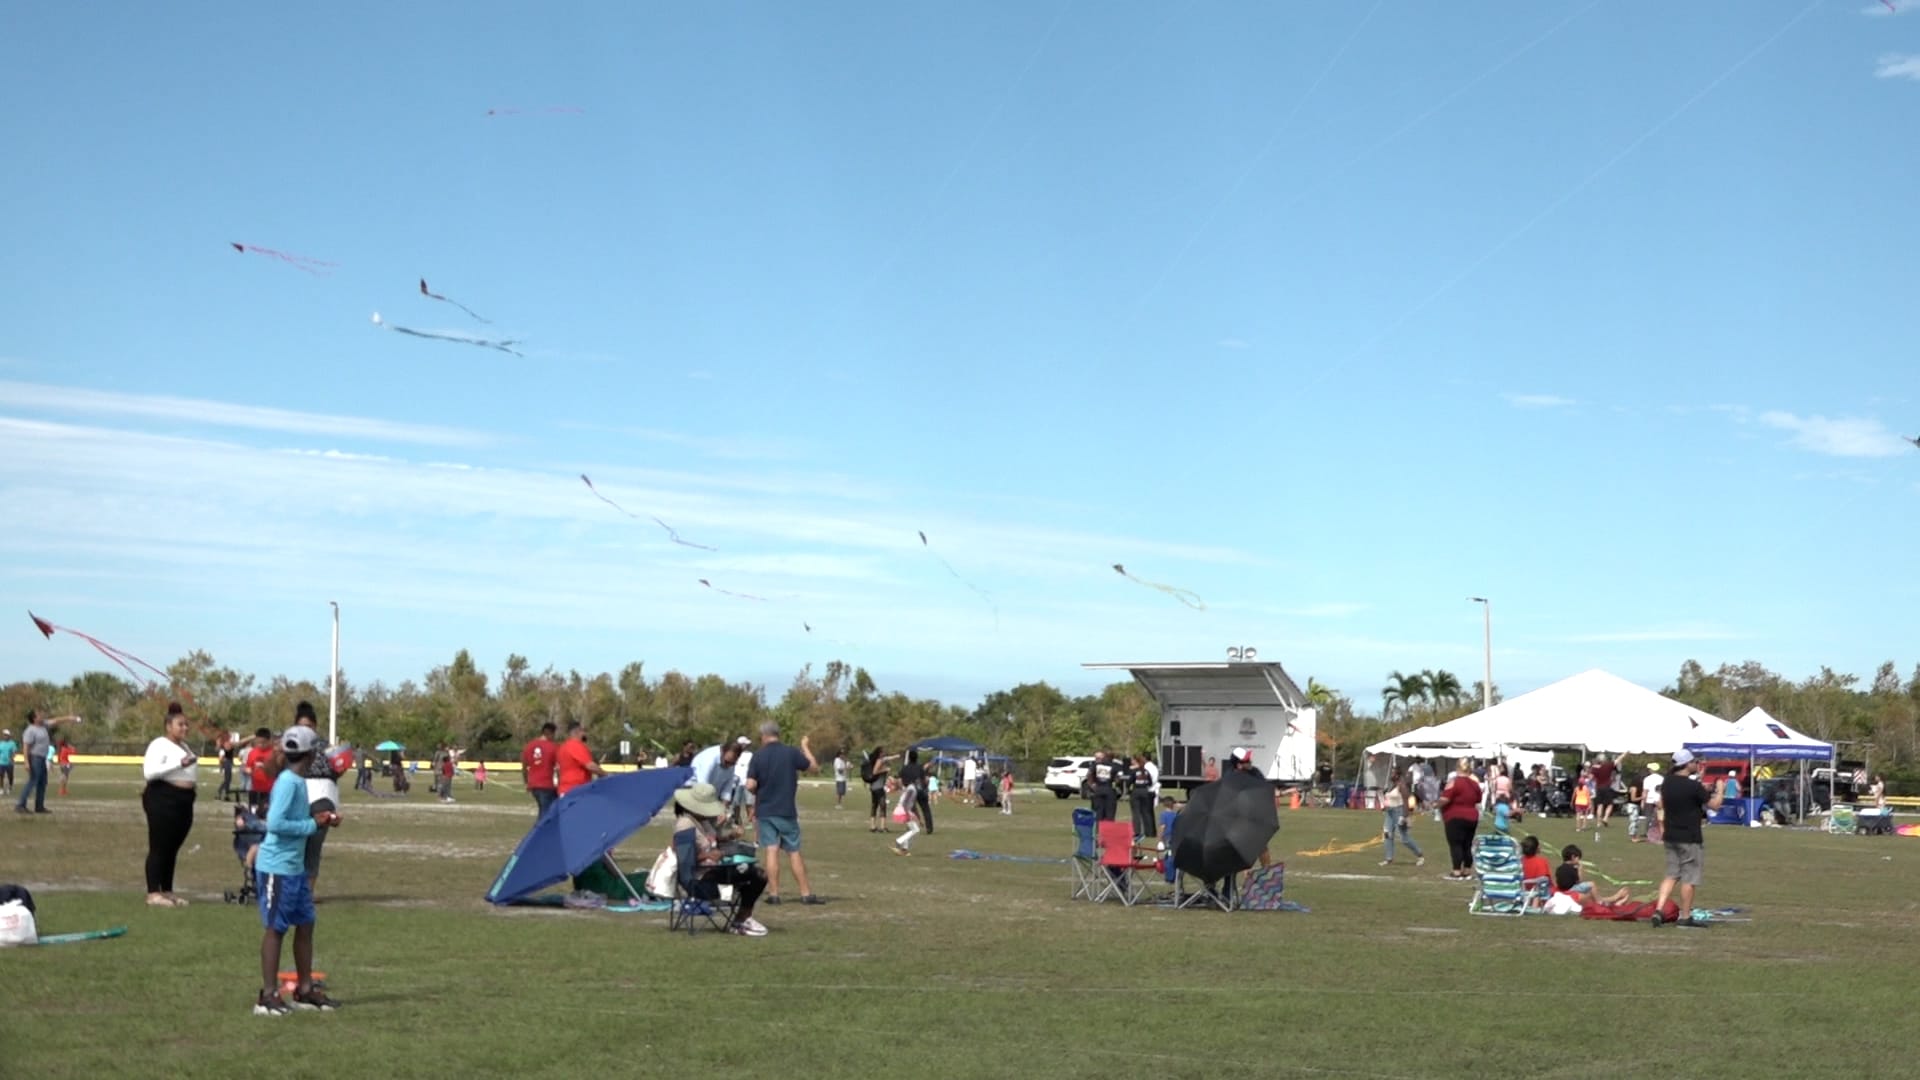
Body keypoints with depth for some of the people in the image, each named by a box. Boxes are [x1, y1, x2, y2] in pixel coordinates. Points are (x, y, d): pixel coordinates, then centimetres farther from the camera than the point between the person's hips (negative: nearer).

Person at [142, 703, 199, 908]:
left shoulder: (183, 746, 19)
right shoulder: (160, 745, -9)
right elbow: (149, 772, -22)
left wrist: (195, 781, 16)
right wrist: (179, 764, -26)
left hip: (183, 800, 9)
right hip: (163, 800, -9)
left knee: (172, 848, 12)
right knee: (159, 847, -6)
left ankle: (167, 892, 18)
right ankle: (153, 894, -3)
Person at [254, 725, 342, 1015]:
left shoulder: (297, 782, 10)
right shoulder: (288, 782, -18)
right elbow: (275, 823, -26)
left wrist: (319, 820, 3)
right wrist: (312, 825, -17)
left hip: (295, 868, 9)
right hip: (277, 868, -9)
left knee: (305, 924, 13)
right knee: (276, 928, -2)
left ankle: (305, 990, 23)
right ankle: (268, 996, 5)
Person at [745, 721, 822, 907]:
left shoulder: (758, 757, -5)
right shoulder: (791, 752, -5)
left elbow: (750, 785, -11)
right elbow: (813, 766, 5)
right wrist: (805, 747, 18)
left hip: (765, 812, 0)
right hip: (787, 811, 0)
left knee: (772, 852, 0)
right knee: (794, 853, 7)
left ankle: (773, 893, -2)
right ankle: (806, 893, 7)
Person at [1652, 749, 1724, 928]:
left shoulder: (1667, 783, 4)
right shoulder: (1693, 786, -17)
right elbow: (1714, 805, -11)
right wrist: (1720, 790, 8)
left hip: (1671, 837, 7)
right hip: (1690, 838, -7)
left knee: (1671, 874, 13)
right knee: (1689, 878, 3)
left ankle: (1659, 909, -1)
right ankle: (1685, 917, 9)